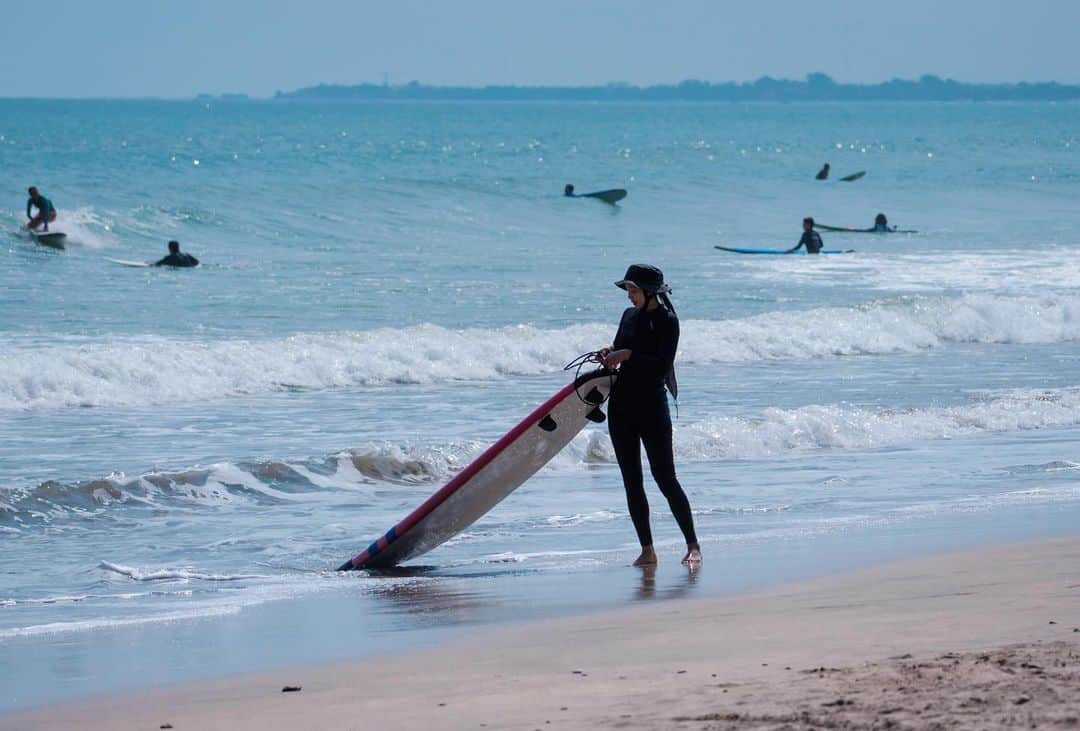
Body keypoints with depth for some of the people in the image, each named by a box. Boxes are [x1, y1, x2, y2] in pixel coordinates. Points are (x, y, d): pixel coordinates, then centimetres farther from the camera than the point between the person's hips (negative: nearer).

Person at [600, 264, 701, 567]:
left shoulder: (666, 321, -8)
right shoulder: (629, 316, 12)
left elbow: (663, 365, -17)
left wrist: (628, 354, -21)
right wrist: (609, 354, 0)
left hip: (652, 406, -7)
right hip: (621, 405, 7)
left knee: (665, 478, -8)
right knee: (631, 481, 5)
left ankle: (693, 545, -1)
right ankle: (647, 550, 10)